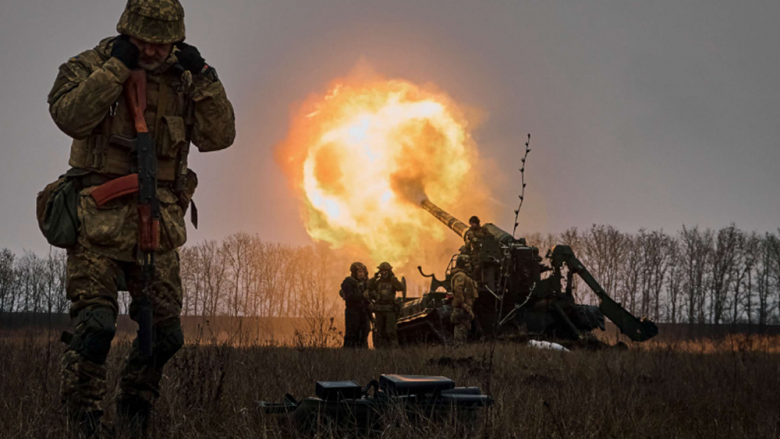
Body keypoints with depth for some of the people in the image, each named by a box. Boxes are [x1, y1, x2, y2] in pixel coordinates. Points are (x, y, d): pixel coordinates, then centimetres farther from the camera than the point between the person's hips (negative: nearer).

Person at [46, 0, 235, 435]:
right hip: (101, 216, -4)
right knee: (95, 322, -15)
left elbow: (218, 135, 3)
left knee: (164, 330, 7)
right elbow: (70, 115, -19)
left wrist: (204, 78, -7)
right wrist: (117, 67, -19)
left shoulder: (182, 81, 10)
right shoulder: (91, 66, -1)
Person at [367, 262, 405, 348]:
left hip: (390, 309, -3)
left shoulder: (393, 282, 2)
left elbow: (401, 288, -19)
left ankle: (393, 346, -6)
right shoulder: (377, 282, 8)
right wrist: (375, 277, -20)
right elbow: (368, 287, -11)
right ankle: (380, 347, 14)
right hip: (379, 309, 3)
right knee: (380, 330, 7)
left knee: (391, 330, -10)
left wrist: (393, 277, -23)